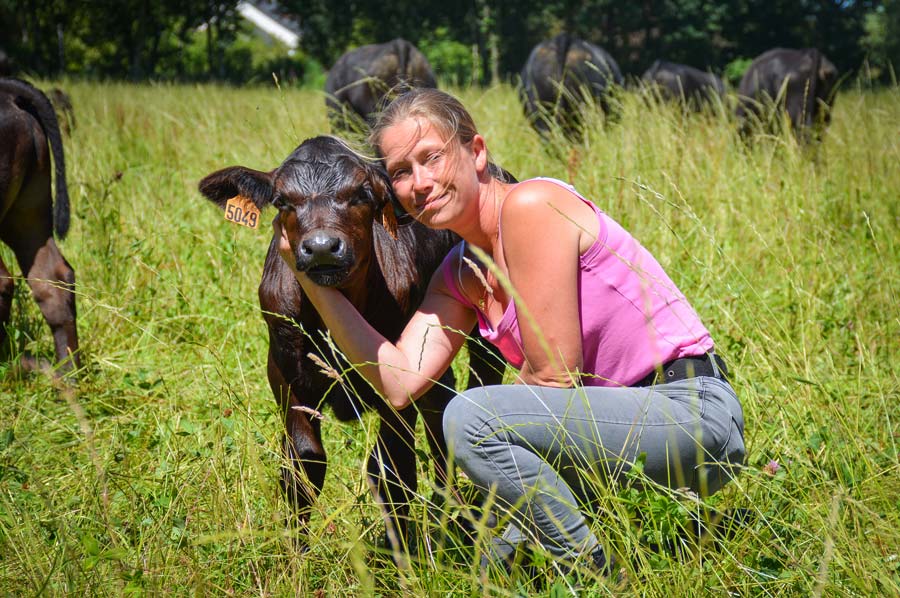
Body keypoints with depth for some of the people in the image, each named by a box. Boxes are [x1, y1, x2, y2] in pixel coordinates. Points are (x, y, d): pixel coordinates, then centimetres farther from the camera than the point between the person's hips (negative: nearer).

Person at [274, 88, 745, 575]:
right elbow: (400, 382, -4)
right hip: (625, 418, 9)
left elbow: (553, 374, -18)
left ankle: (595, 575, -8)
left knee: (472, 416, -22)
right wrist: (314, 278, -6)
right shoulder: (458, 277, 10)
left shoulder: (531, 205, -16)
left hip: (693, 413, -9)